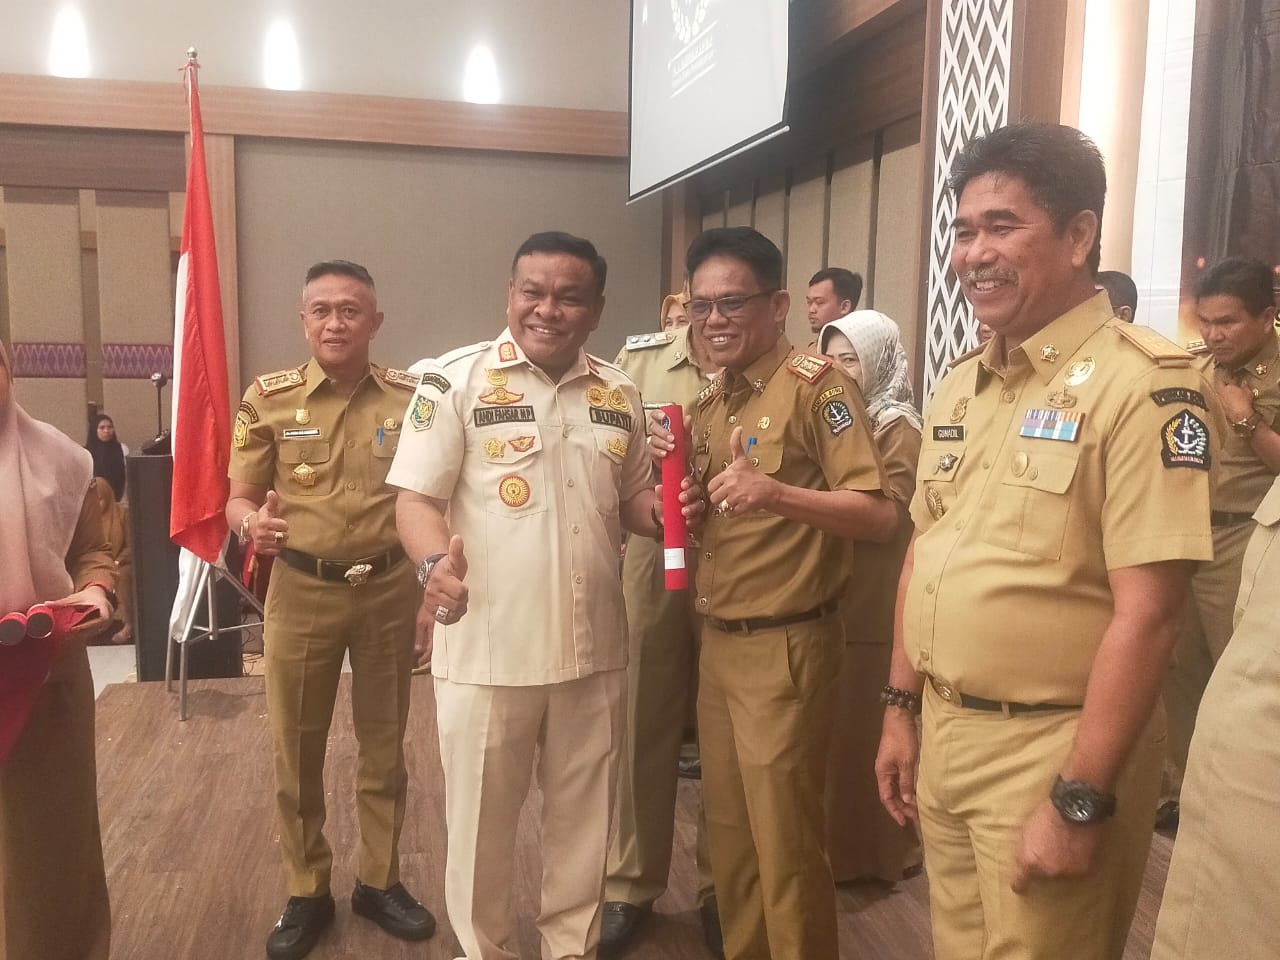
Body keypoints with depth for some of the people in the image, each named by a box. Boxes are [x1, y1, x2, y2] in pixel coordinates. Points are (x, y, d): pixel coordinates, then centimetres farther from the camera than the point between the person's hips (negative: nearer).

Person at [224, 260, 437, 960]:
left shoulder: (410, 397, -2)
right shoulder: (269, 398, -2)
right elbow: (238, 496, 3)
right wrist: (251, 523, -21)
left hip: (391, 590, 1)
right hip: (301, 593, 0)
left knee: (384, 743, 14)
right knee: (295, 750, 9)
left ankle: (380, 880, 32)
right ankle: (306, 893, 29)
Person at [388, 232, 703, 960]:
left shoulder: (620, 394, 6)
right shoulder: (456, 380, -7)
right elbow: (416, 499, -10)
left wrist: (665, 510, -7)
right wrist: (437, 563, -30)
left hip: (594, 647, 4)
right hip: (487, 648, -4)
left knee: (585, 815, 19)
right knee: (482, 819, 12)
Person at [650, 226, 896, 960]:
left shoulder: (818, 386, -13)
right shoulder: (713, 401, 11)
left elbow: (880, 515, -19)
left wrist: (777, 493, -33)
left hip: (784, 646, -7)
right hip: (717, 641, 8)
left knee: (783, 842, 4)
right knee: (729, 830, 18)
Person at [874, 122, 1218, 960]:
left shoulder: (1144, 383, -17)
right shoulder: (960, 385, 6)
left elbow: (1146, 613, -20)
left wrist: (1080, 800, -20)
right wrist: (901, 707, 13)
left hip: (1050, 746, -7)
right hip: (942, 733, 7)